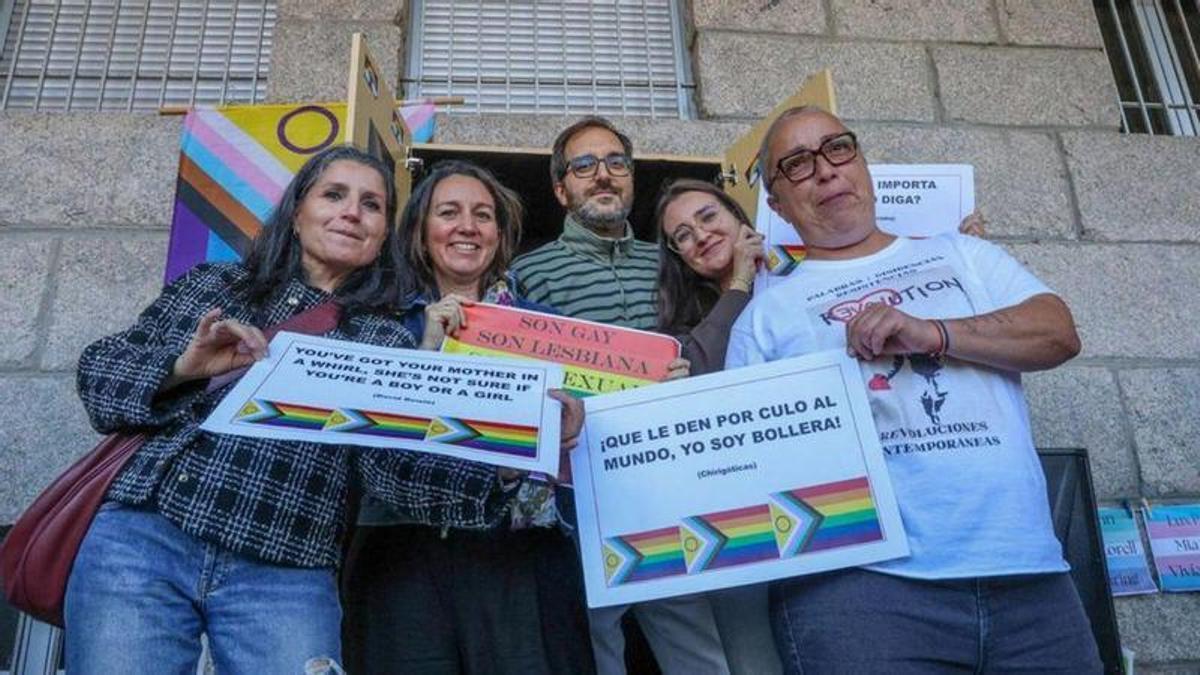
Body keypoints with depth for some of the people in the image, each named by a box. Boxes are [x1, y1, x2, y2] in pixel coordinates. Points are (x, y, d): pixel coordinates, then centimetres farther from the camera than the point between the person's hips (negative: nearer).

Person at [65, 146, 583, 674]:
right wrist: (183, 367, -10)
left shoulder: (386, 343, 9)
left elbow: (403, 469, -4)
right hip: (142, 540, 1)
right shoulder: (211, 286, 13)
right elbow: (98, 373, 10)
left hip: (284, 580, 0)